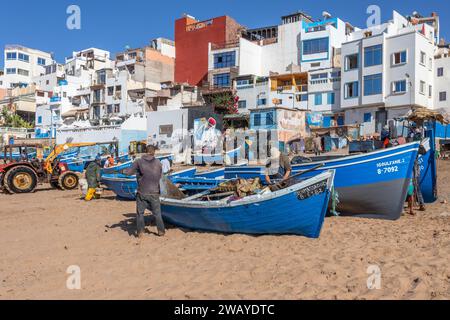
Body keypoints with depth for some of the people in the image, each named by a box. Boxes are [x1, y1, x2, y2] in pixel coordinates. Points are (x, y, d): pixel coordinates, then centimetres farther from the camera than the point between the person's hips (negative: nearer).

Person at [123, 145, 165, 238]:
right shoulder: (158, 163, -1)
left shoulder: (139, 162, -6)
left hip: (142, 193, -1)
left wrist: (123, 171, 17)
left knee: (140, 213, 14)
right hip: (154, 193, 1)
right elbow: (160, 176, 7)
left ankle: (140, 232, 15)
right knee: (157, 213, 13)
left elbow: (129, 172, -3)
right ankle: (161, 231, 19)